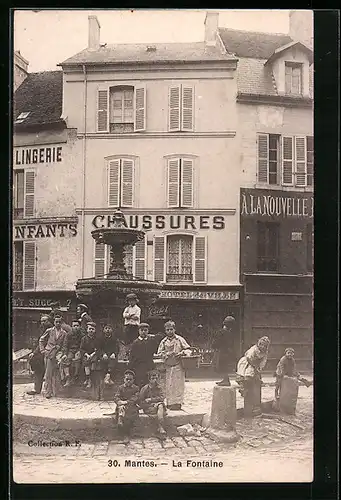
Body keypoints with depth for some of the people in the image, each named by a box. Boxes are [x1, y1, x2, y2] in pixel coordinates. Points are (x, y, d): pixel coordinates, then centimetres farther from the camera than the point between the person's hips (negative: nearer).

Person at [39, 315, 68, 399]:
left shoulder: (64, 333, 7)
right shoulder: (49, 331, 7)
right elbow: (41, 340, 15)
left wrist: (61, 353, -4)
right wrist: (42, 350, 6)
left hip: (57, 354, 0)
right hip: (48, 354, 0)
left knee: (55, 375, -5)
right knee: (48, 374, -1)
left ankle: (54, 392, 1)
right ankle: (48, 392, 4)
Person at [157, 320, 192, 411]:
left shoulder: (180, 339, 2)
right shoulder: (163, 341, 9)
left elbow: (188, 349, 3)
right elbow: (159, 353, 9)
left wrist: (182, 353, -16)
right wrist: (167, 354, -9)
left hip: (178, 366, -2)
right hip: (168, 367, 3)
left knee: (178, 384, -4)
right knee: (169, 385, 2)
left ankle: (178, 403, 1)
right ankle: (170, 403, 7)